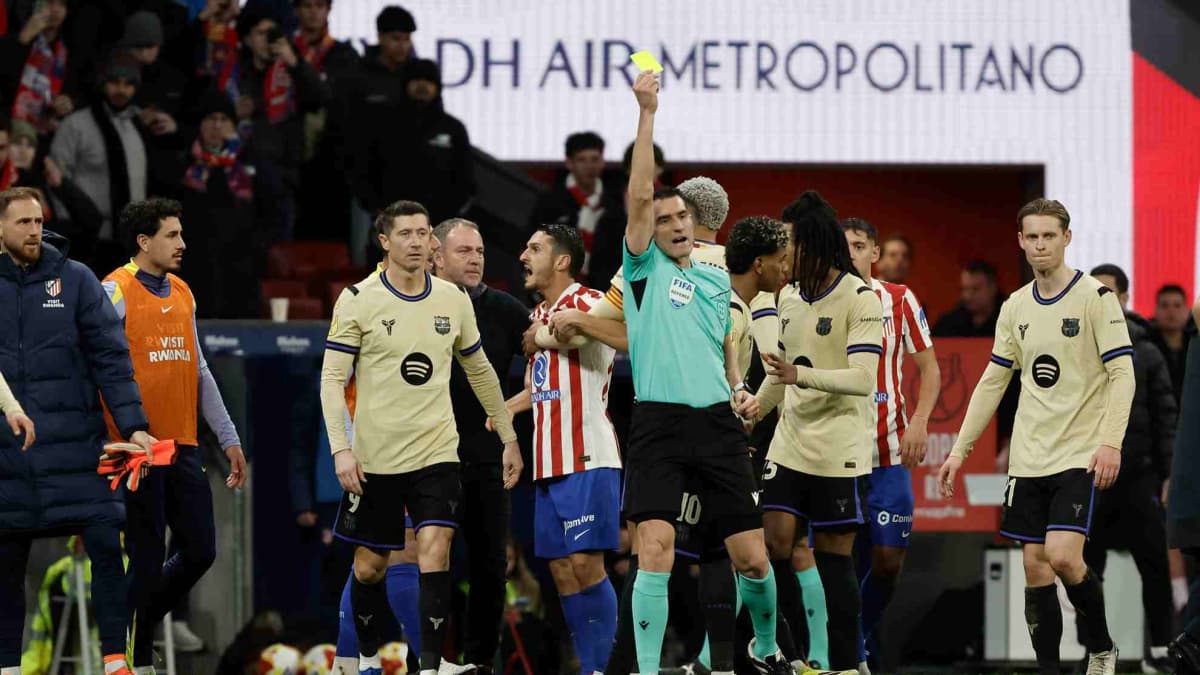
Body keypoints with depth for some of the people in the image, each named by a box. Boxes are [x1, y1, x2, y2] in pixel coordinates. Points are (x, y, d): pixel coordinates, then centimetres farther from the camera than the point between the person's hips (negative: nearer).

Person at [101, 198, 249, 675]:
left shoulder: (182, 294, 16)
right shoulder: (115, 292, -6)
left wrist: (228, 438, 19)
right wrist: (126, 433, -19)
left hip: (183, 446, 7)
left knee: (199, 551, 5)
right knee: (148, 559, -4)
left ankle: (135, 629, 21)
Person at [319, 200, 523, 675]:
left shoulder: (453, 300, 5)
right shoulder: (358, 300, -5)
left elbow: (480, 371, 18)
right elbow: (332, 378, -6)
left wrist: (509, 438, 19)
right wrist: (340, 449, -15)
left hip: (436, 452, 1)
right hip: (374, 457, -1)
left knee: (435, 550, -17)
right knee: (369, 565, 7)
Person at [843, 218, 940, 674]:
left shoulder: (899, 301, 3)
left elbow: (929, 369, 7)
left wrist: (918, 423, -6)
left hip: (889, 452, 0)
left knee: (889, 558, -3)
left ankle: (860, 634, 20)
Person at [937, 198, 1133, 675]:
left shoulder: (1095, 297, -6)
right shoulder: (1015, 308, 10)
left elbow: (1122, 373, -10)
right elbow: (992, 382, 16)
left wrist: (1110, 442, -21)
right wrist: (960, 449, 11)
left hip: (1080, 455, -5)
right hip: (1028, 457, 5)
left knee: (1062, 556, -18)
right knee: (1034, 566, 2)